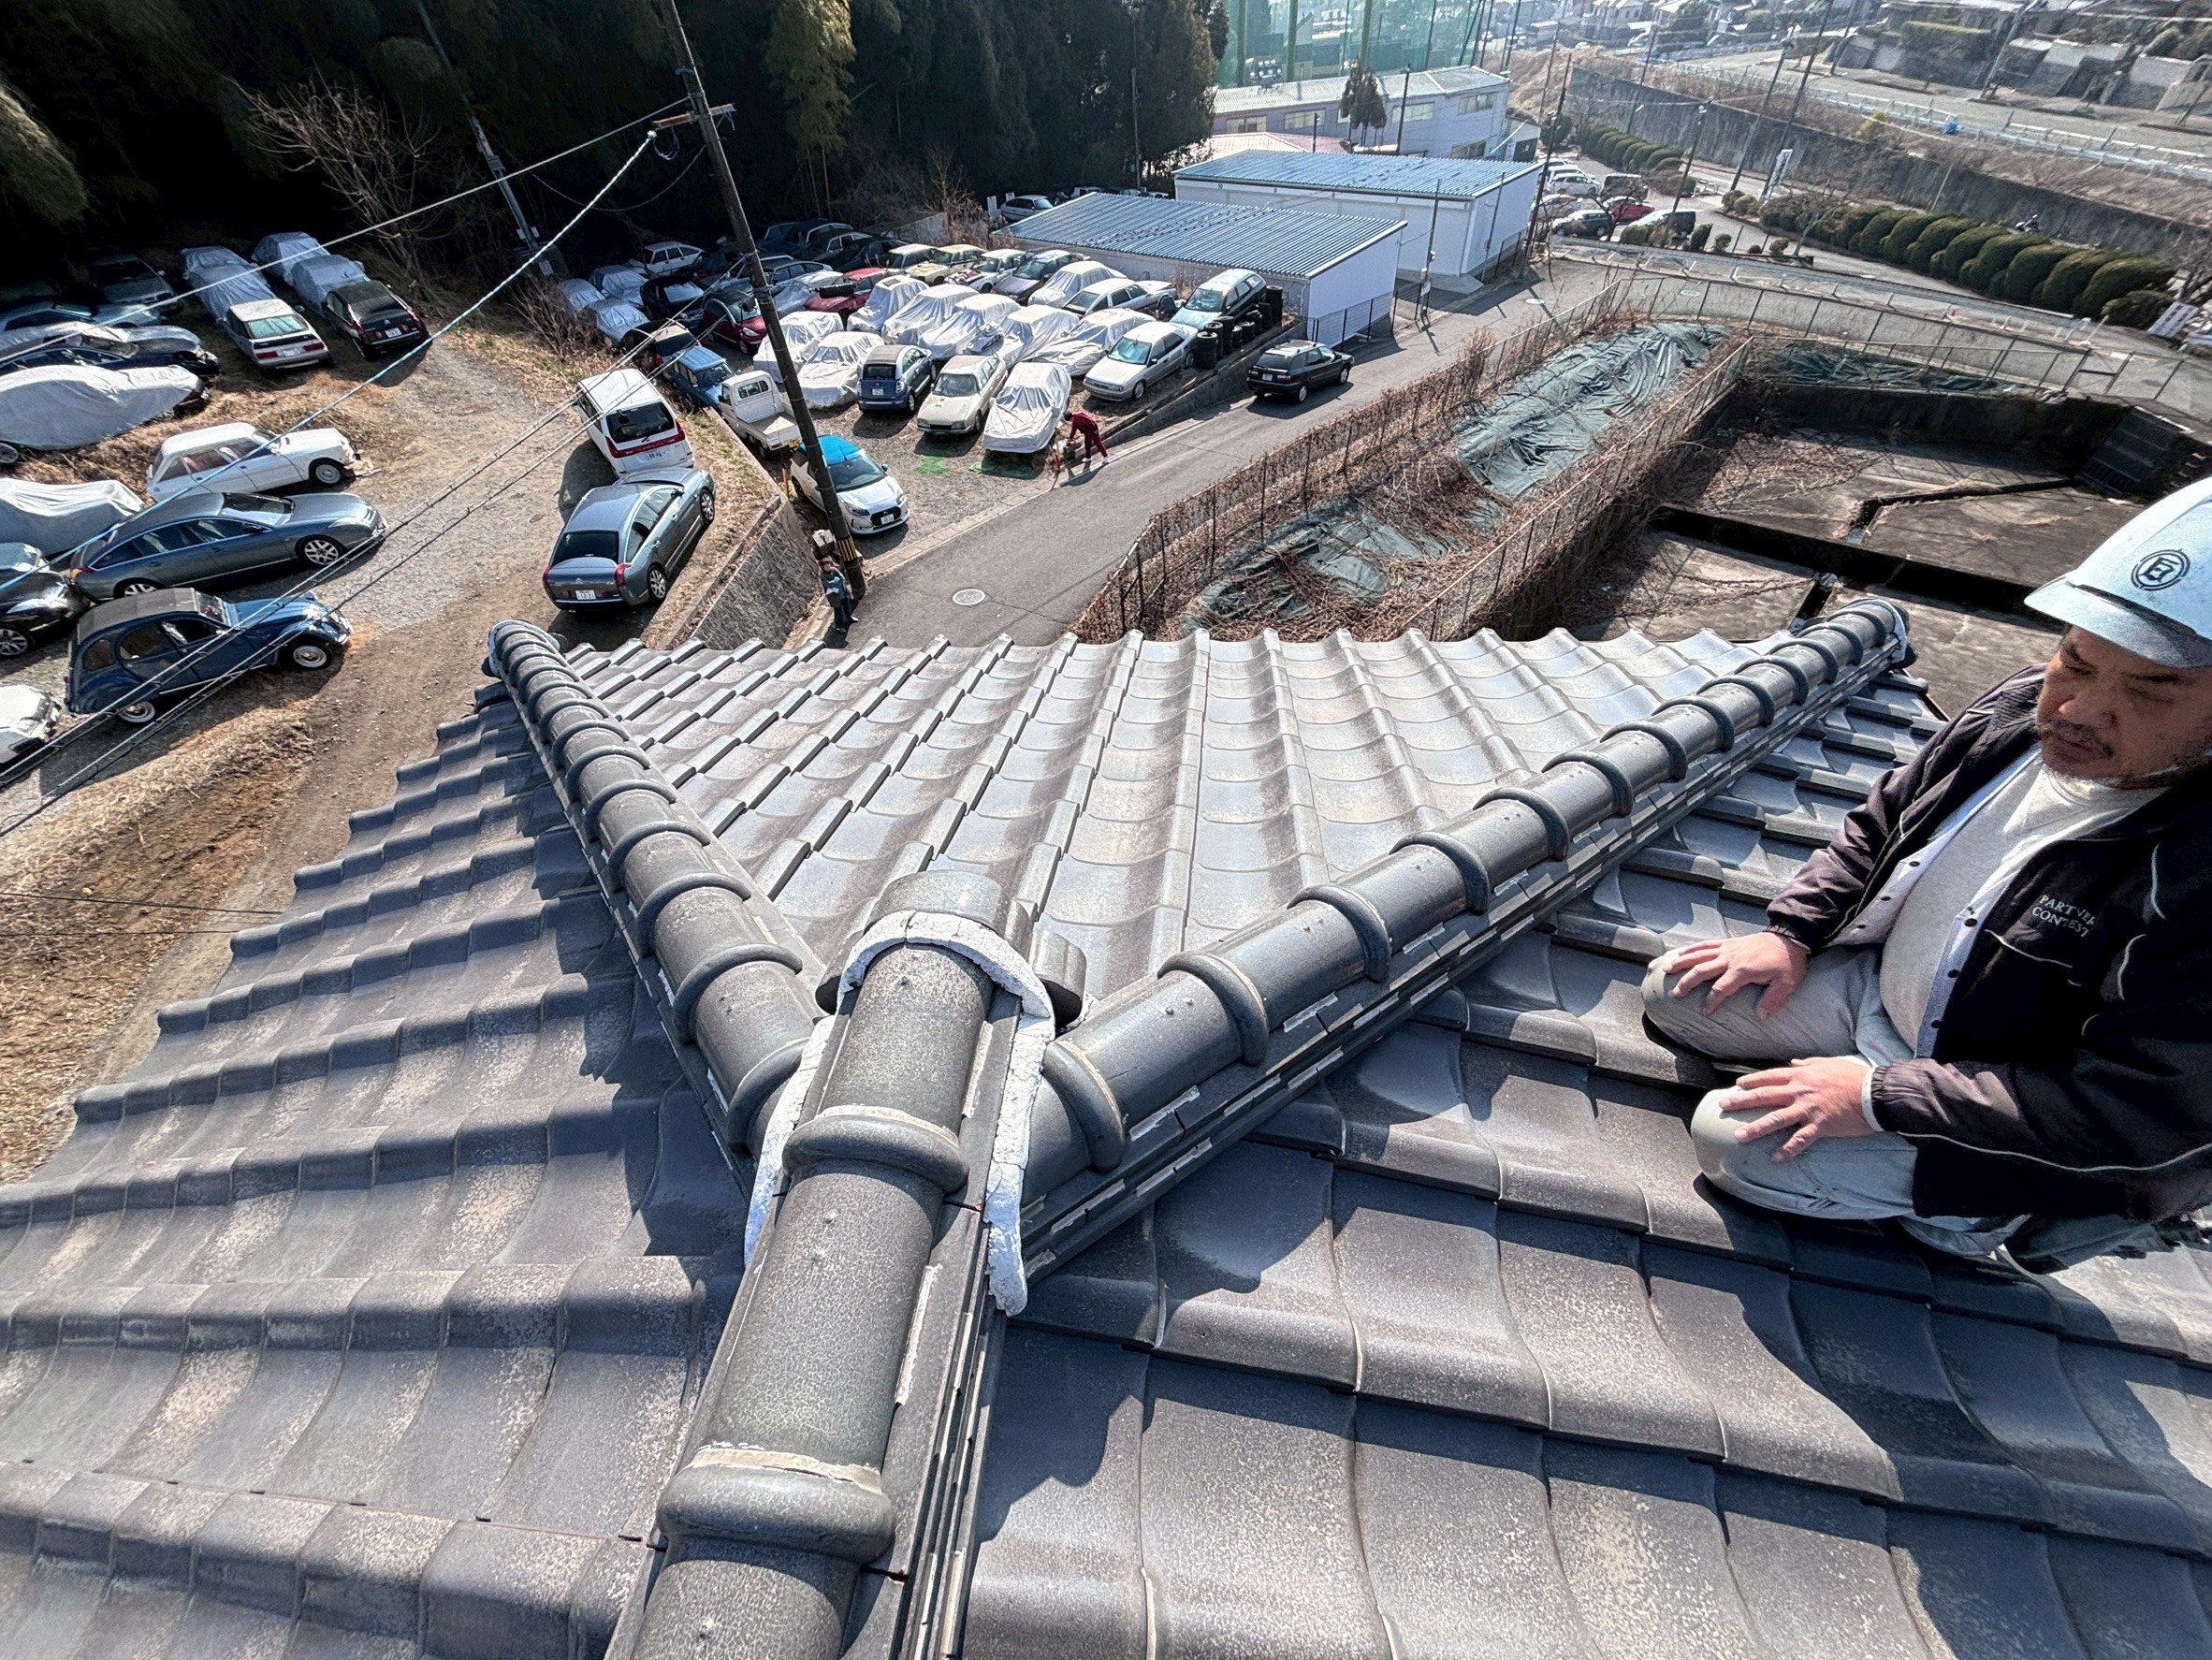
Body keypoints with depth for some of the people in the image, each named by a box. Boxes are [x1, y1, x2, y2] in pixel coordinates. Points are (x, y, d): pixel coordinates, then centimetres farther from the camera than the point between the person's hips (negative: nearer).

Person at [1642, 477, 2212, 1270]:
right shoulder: (2020, 712, -10)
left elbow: (2131, 1116, -29)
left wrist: (1879, 1098, -25)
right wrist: (1791, 933, -3)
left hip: (2015, 1140, -7)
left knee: (1731, 1138, -15)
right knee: (1673, 992, 5)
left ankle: (1956, 1205, 9)